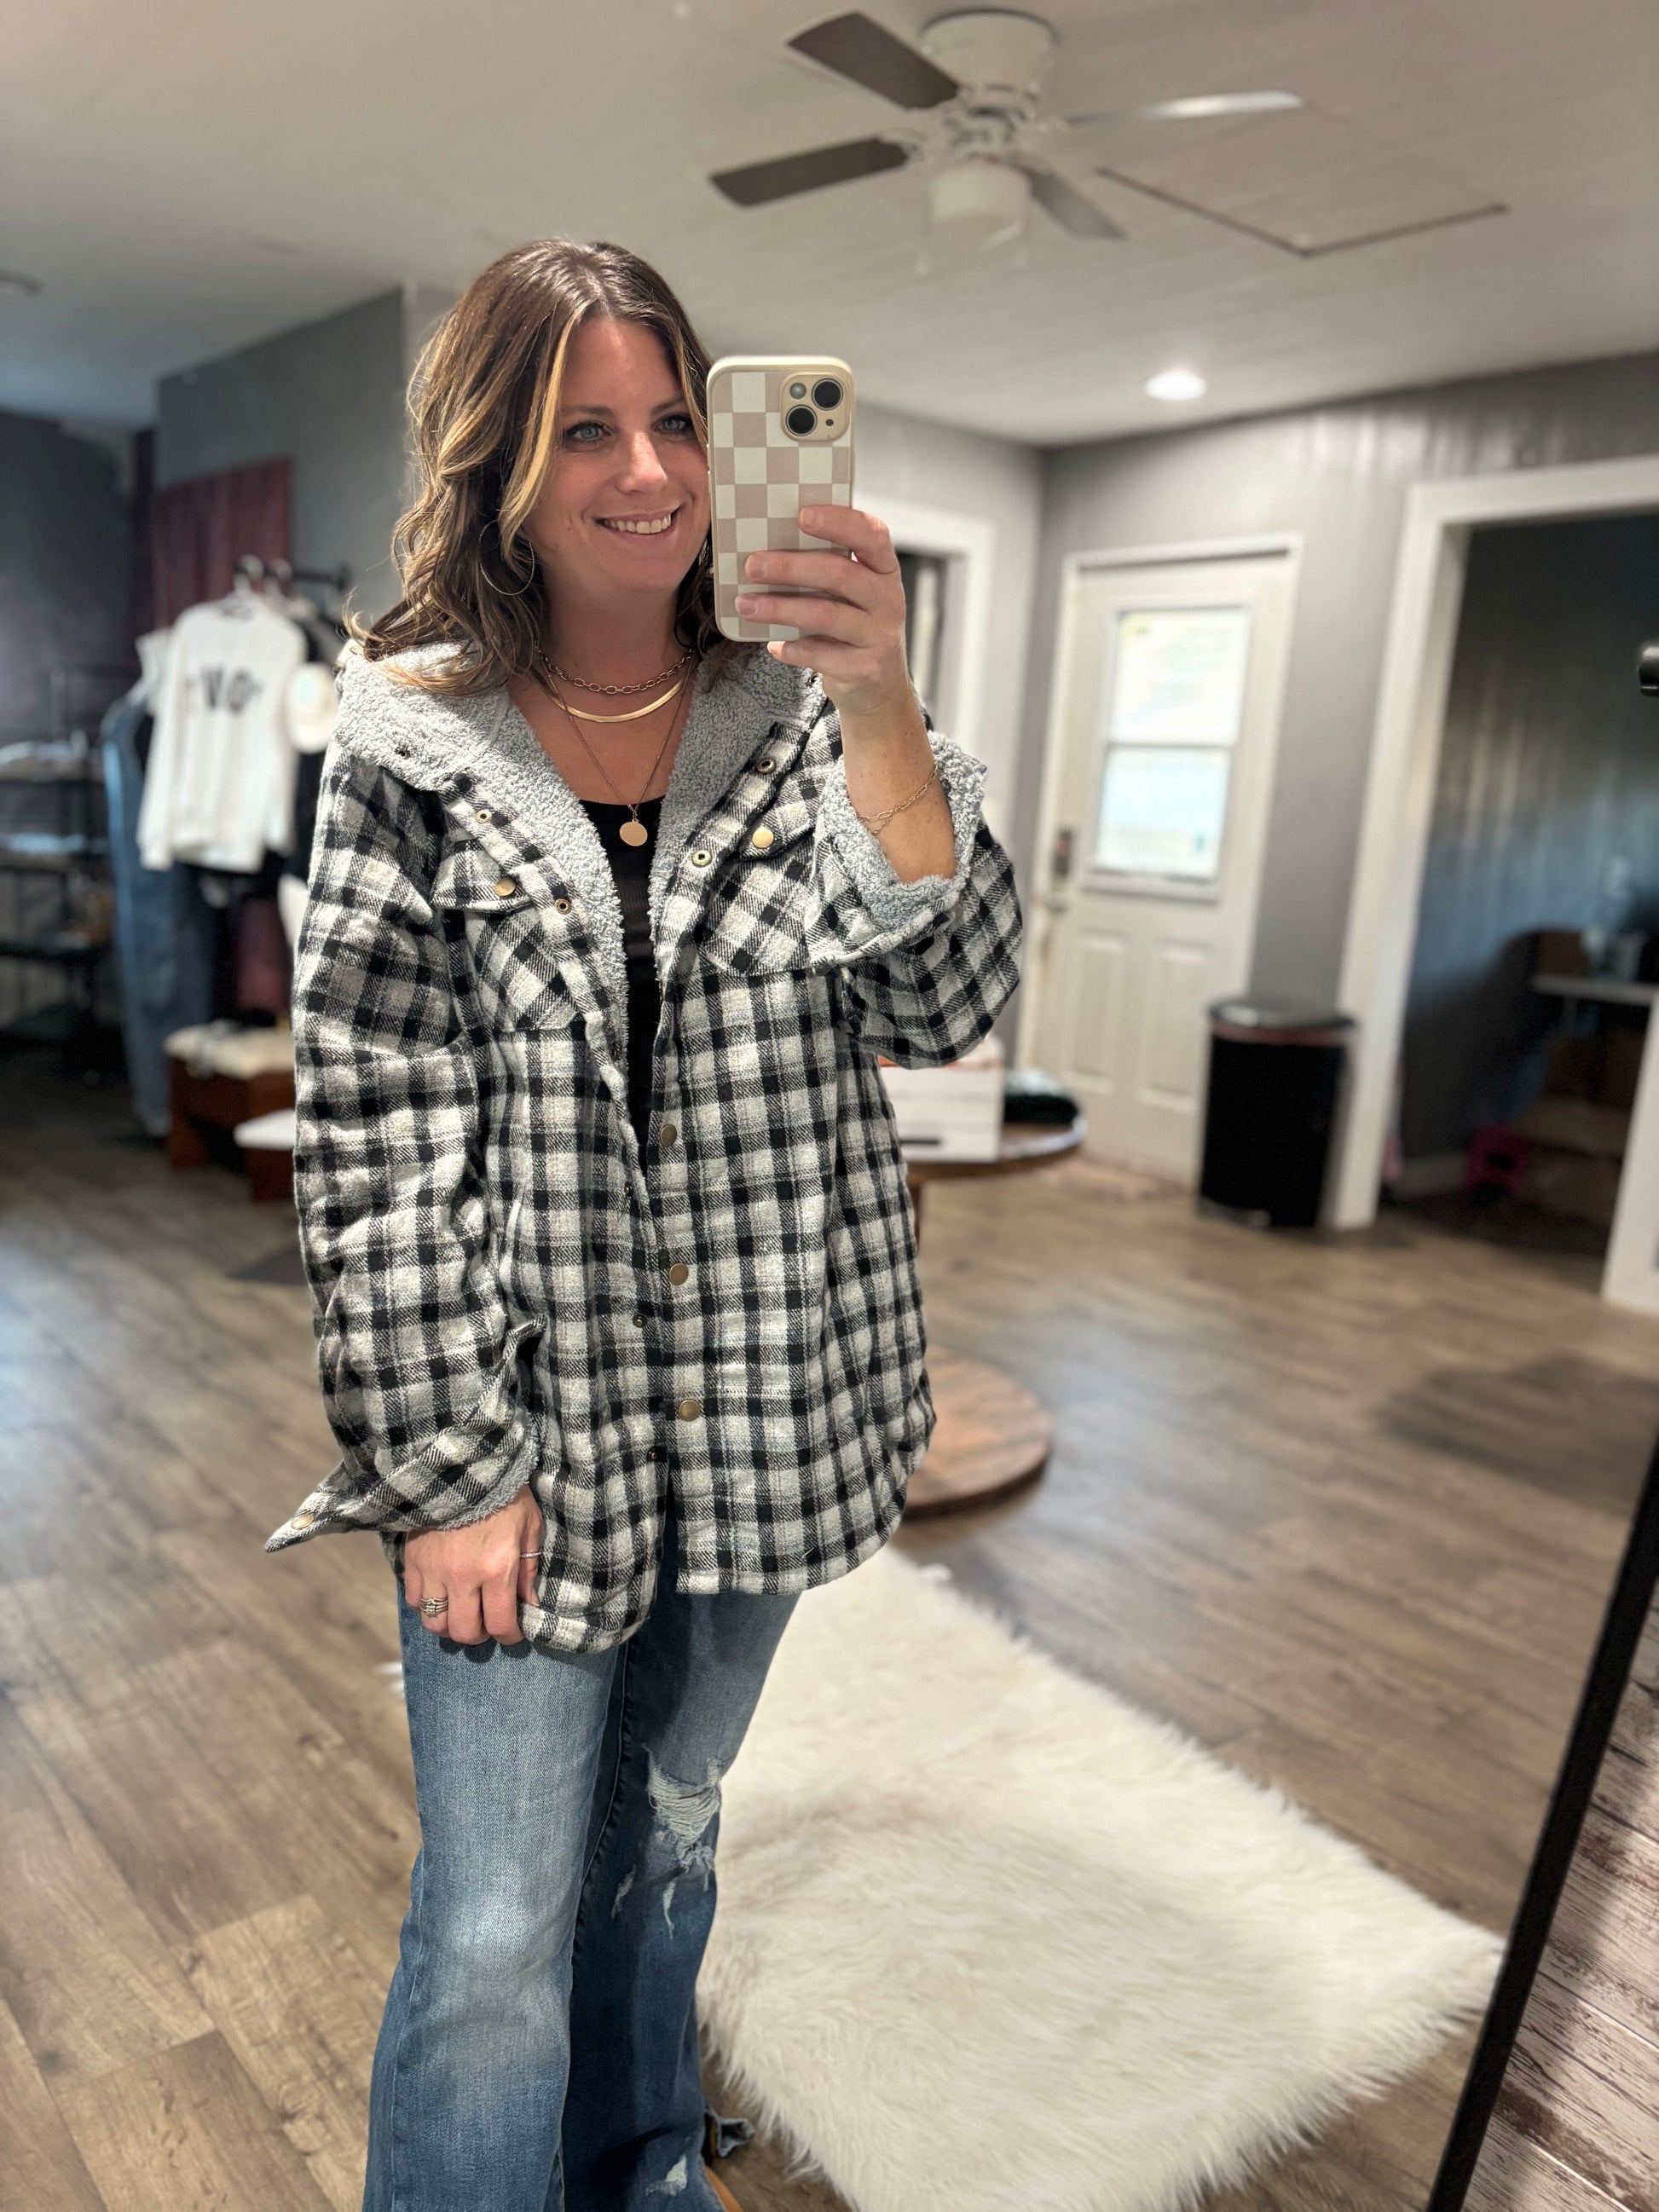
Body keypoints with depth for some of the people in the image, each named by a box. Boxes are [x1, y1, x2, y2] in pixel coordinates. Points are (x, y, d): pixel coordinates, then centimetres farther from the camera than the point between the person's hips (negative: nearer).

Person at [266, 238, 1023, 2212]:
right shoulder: (410, 749, -6)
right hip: (524, 1422, -3)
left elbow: (945, 1005, -13)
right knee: (496, 1936, 4)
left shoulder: (804, 721, 0)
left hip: (764, 1410, 3)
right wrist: (445, 1465, -10)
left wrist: (878, 715, -27)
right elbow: (371, 1138, -8)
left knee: (666, 1827, 24)